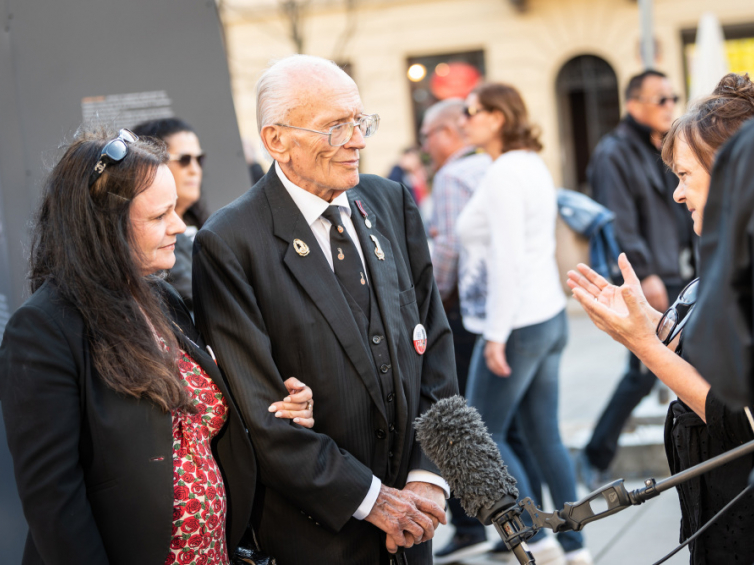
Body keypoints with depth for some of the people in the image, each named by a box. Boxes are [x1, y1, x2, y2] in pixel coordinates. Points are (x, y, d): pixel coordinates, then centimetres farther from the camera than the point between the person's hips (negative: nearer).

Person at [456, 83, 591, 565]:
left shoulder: (503, 173, -16)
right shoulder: (534, 166, 12)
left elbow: (507, 259, -21)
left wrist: (497, 335, -19)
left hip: (517, 325, -9)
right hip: (550, 315, 9)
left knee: (483, 438, 3)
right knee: (545, 436, 13)